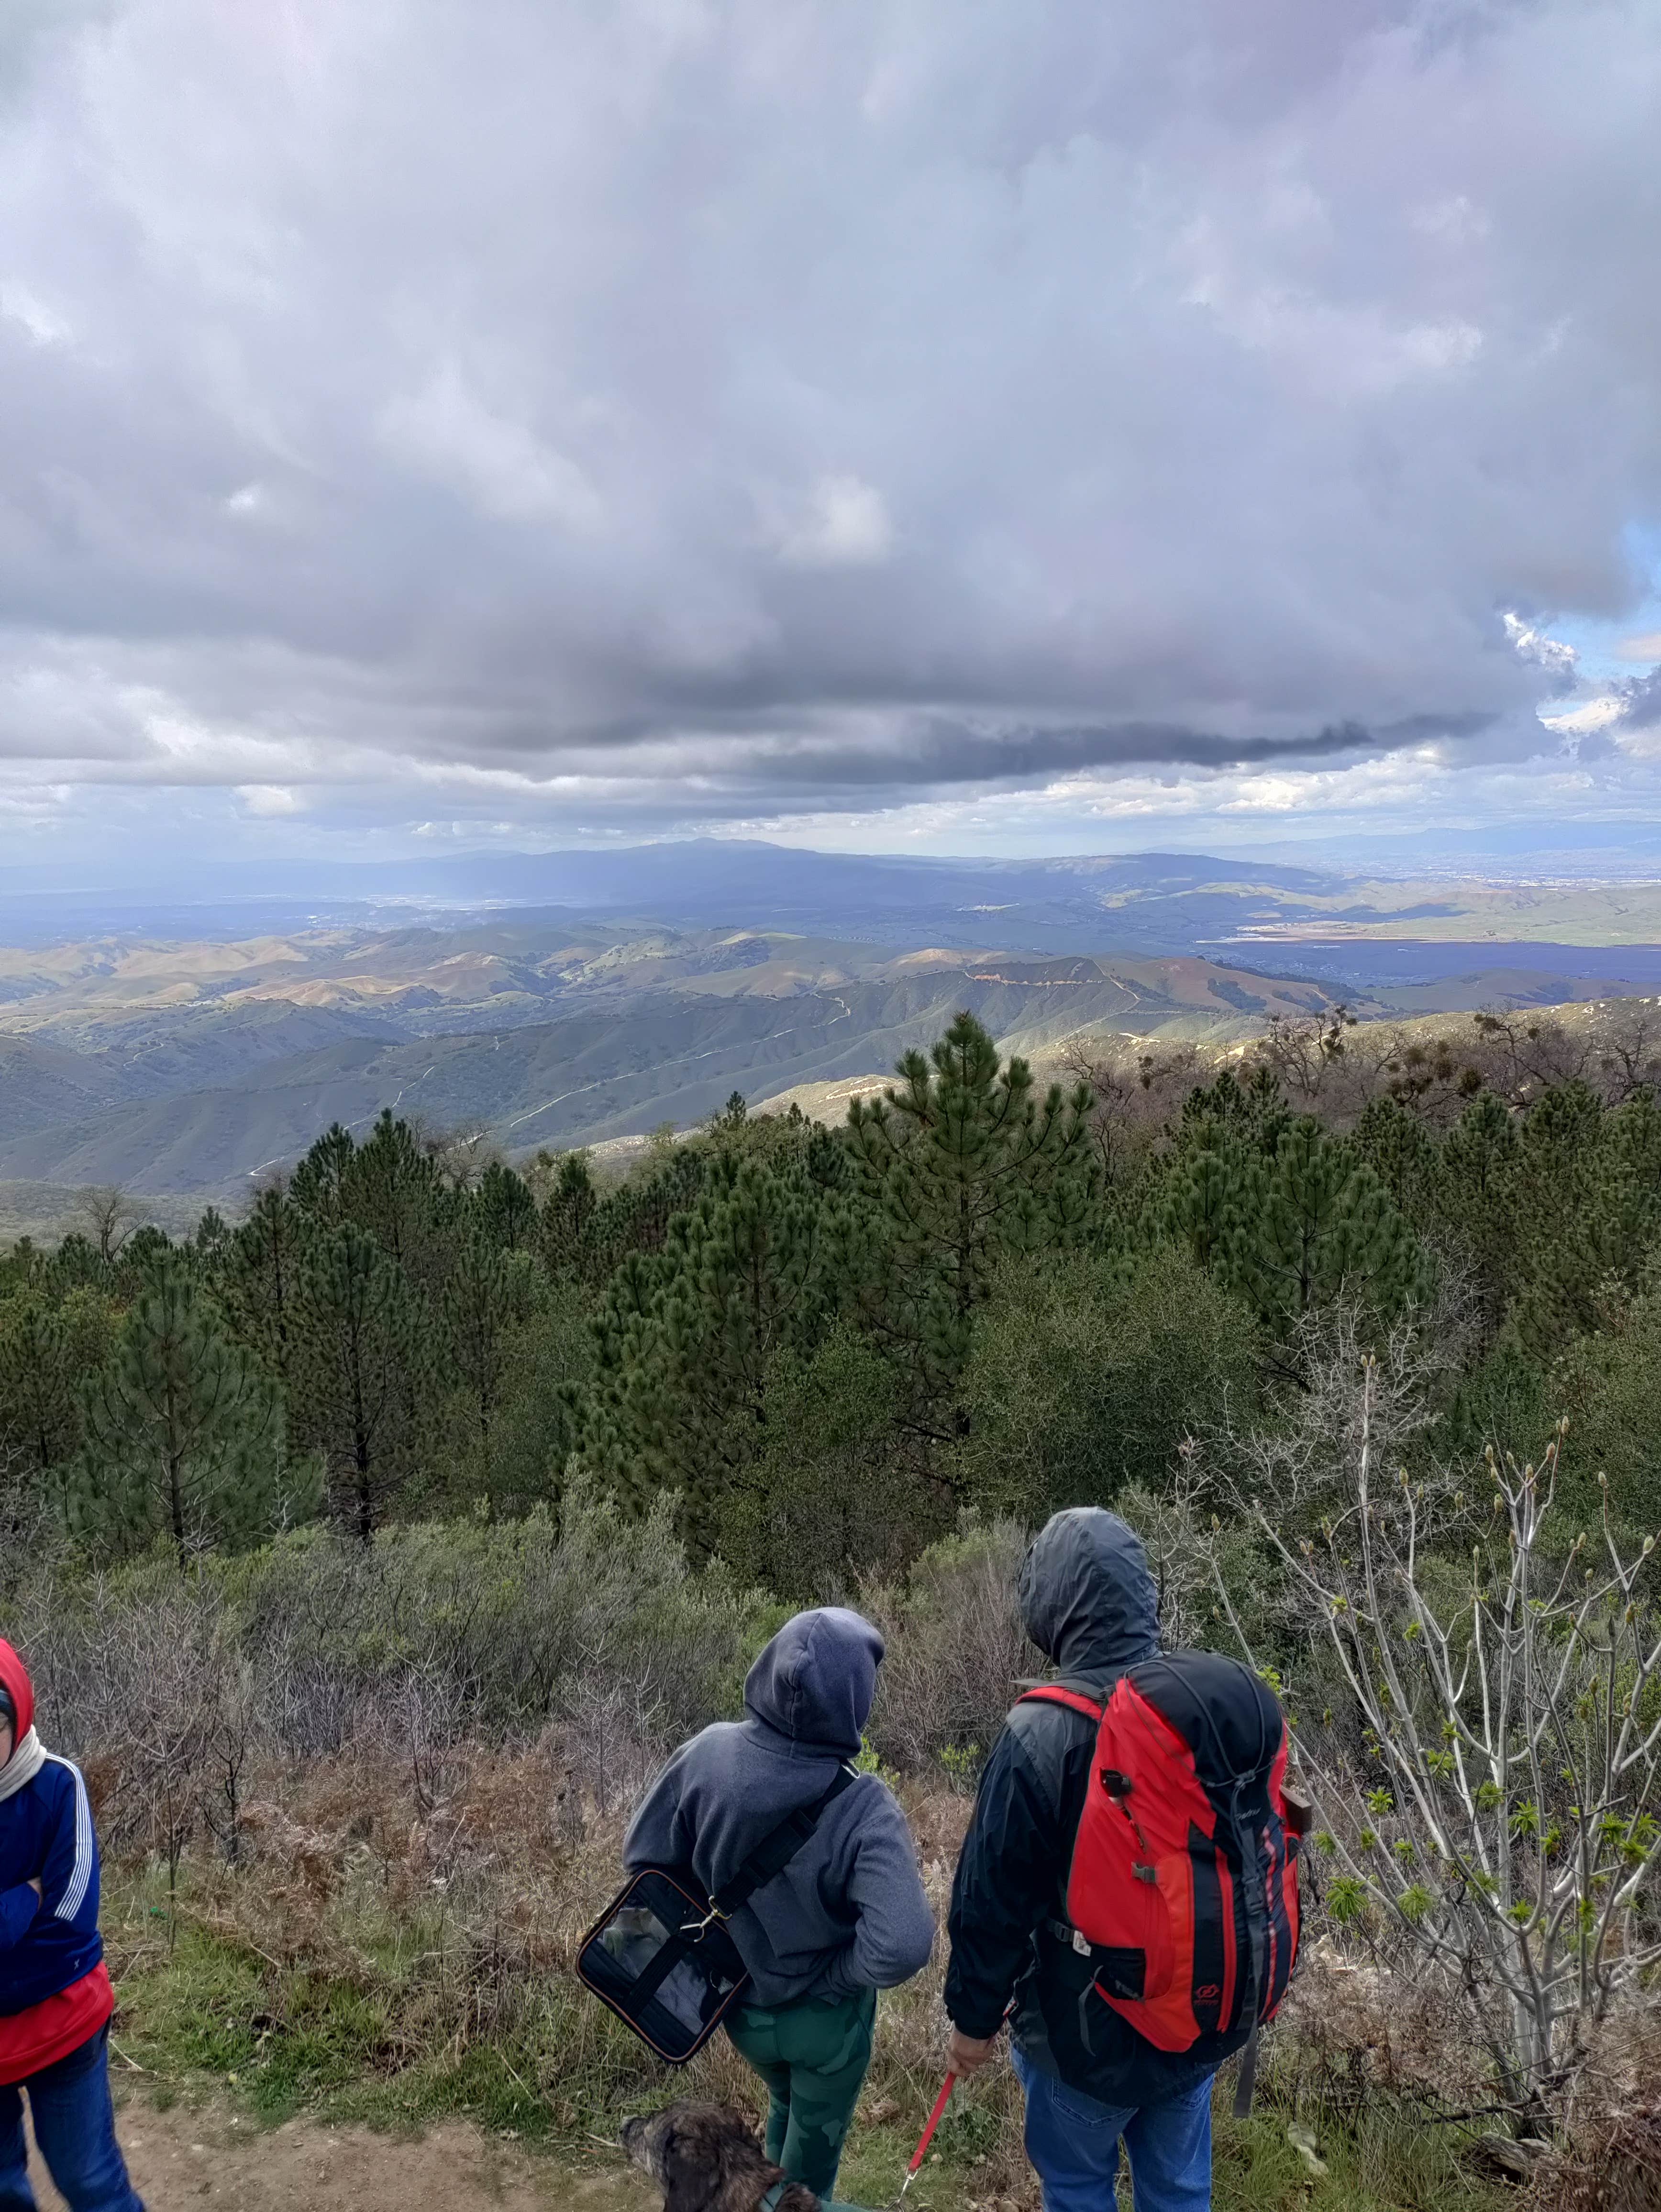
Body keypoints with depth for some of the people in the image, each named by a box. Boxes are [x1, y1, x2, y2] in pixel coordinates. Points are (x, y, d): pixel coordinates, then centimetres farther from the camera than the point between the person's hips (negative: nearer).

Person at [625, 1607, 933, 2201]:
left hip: (737, 2003, 4)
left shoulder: (706, 1755, -24)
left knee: (785, 2106, 35)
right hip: (824, 2019, -4)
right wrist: (839, 1973, -20)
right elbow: (904, 1945, -41)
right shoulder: (862, 1808, -35)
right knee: (814, 2142, 27)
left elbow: (644, 1859, -11)